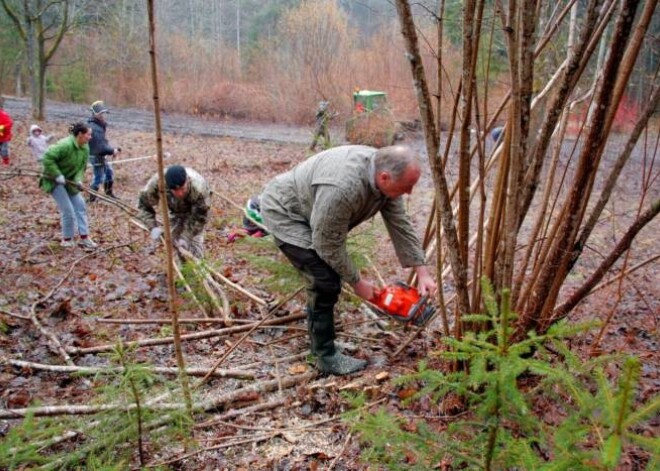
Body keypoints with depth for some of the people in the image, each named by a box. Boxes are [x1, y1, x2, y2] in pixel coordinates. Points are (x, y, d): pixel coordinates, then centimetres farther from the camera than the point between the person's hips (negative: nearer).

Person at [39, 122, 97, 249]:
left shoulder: (85, 148, -3)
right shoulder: (65, 145, -28)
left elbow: (82, 167, 2)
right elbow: (47, 158, -29)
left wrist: (78, 180, -16)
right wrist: (57, 175, -29)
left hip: (69, 181, 8)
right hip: (55, 181, -8)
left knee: (80, 206, 5)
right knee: (68, 211, -8)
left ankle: (84, 237, 12)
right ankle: (67, 239, 10)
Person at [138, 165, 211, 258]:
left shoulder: (199, 189, -45)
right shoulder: (157, 183, -39)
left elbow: (200, 218, -28)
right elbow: (143, 203, -22)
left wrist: (187, 237, -31)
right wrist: (153, 227, -33)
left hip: (194, 210, -2)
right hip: (175, 210, 3)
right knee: (177, 240, 8)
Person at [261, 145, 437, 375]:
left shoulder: (385, 172, -14)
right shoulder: (343, 187, -40)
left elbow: (401, 225, -5)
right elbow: (329, 245, -27)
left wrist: (422, 272, -7)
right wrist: (357, 282, -13)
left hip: (307, 209, 9)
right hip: (283, 211, -9)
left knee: (328, 275, 15)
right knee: (326, 282, -13)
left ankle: (318, 339, 34)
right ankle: (326, 356, 2)